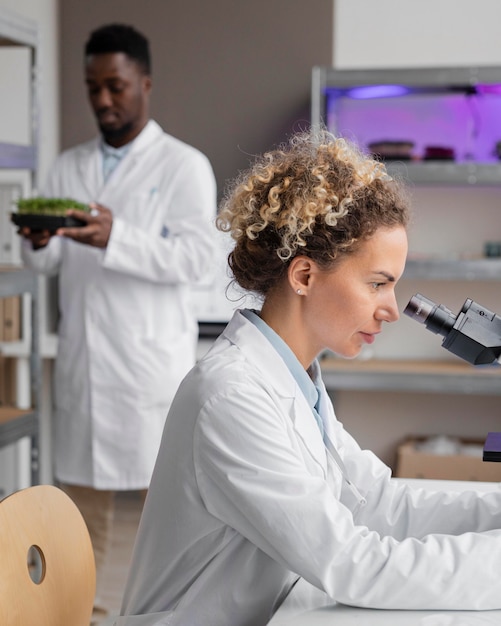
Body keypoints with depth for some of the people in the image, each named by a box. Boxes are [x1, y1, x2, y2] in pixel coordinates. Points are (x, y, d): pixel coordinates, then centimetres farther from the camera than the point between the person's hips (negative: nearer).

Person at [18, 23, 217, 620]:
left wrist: (114, 238, -26)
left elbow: (194, 257, -12)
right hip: (81, 357, 5)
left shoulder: (184, 165, -2)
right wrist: (39, 241, -15)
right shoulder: (68, 167, 12)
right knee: (81, 489, 11)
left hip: (152, 358, -4)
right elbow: (48, 262, 9)